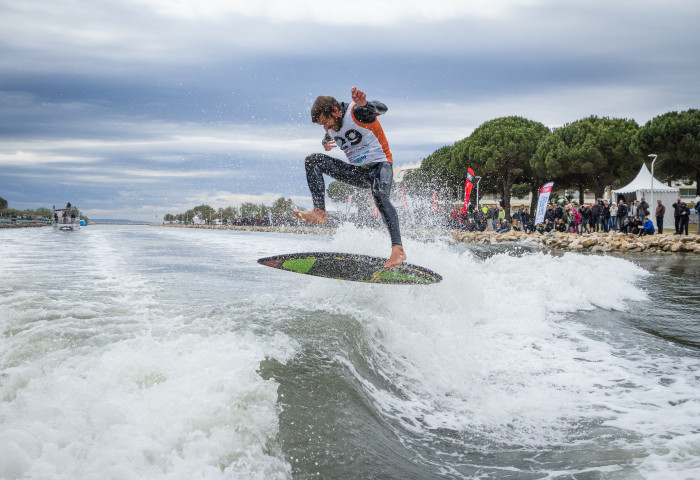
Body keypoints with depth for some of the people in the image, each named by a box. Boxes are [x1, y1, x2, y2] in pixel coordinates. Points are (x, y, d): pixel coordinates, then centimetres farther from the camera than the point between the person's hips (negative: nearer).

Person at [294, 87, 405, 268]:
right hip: (357, 172, 7)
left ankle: (398, 249, -45)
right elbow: (328, 137, 31)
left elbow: (382, 109, -33)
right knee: (313, 160, -6)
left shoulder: (355, 112, -15)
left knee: (379, 196, -38)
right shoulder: (331, 128, 7)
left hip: (379, 166, -7)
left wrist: (363, 103, -56)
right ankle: (319, 213, -18)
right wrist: (325, 142, 4)